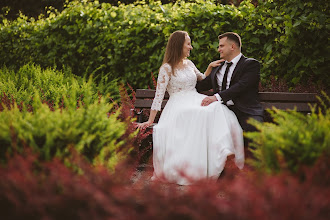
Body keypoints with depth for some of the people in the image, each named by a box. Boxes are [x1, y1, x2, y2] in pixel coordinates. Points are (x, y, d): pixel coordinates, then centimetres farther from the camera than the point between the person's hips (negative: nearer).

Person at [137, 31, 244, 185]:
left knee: (217, 109, -28)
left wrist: (210, 67, 18)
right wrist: (150, 121, -9)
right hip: (179, 106, -6)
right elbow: (158, 95, -4)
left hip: (197, 101, 6)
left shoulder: (189, 64, 19)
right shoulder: (167, 68, 0)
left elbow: (202, 80, 36)